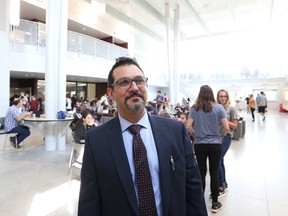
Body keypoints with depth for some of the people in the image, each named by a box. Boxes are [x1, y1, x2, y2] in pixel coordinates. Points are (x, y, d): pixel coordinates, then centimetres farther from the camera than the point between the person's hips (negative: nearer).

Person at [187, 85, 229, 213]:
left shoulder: (194, 108, -3)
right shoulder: (218, 107, -4)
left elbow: (188, 127, -8)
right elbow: (226, 127, -7)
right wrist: (220, 136, 11)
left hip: (199, 145, 0)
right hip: (215, 144, 0)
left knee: (201, 173, 11)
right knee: (214, 173, 11)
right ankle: (215, 203, 25)